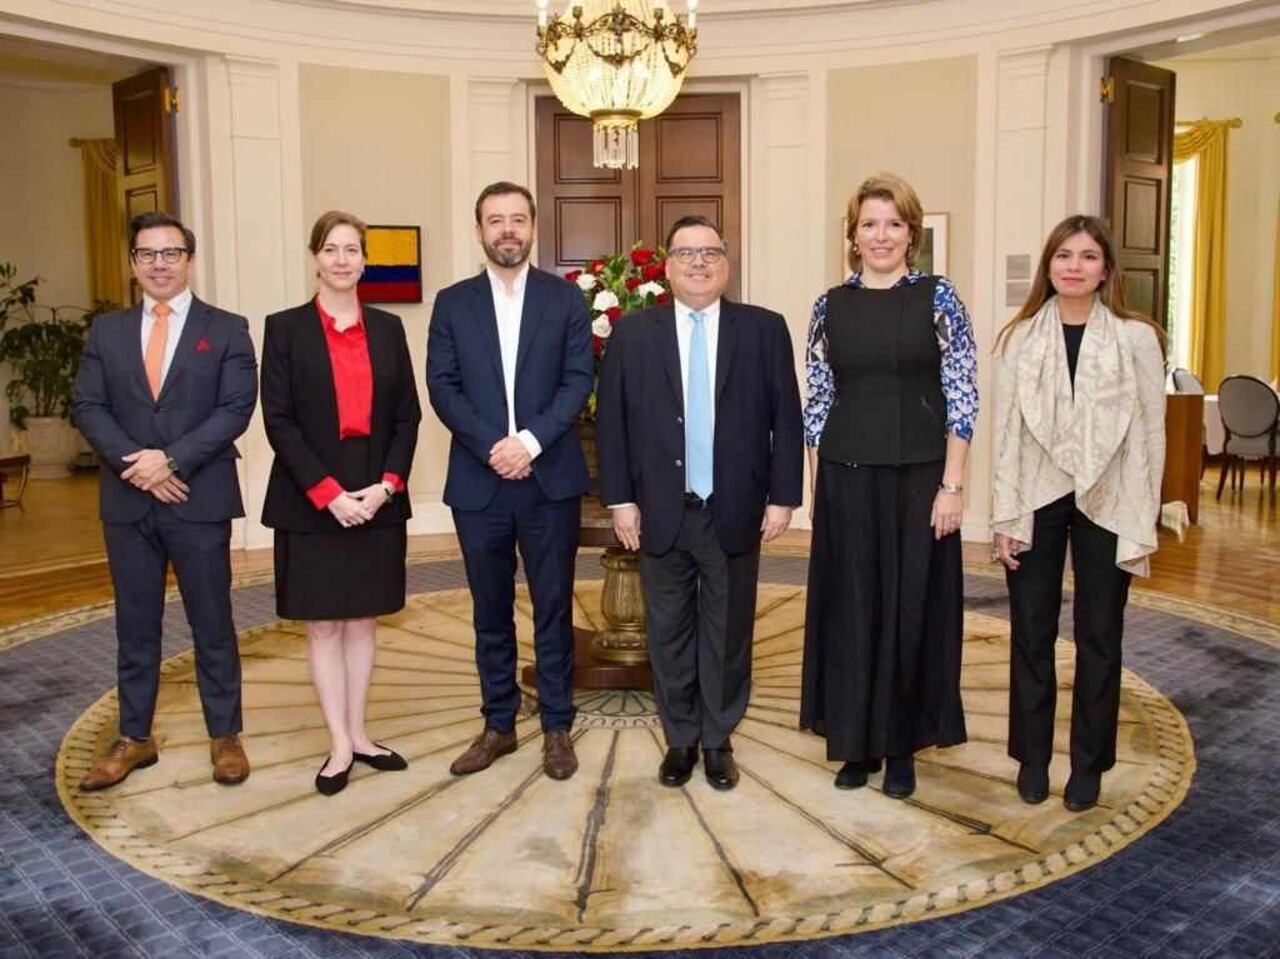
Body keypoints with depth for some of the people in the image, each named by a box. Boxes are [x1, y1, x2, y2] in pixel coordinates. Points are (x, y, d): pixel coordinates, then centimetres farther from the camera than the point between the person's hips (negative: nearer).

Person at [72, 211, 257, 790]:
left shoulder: (226, 329, 1)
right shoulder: (107, 331, 10)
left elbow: (236, 408, -8)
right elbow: (87, 407, 3)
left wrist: (171, 459, -17)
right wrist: (134, 464, -12)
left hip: (200, 499, -3)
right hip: (127, 503, 3)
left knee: (212, 624, 6)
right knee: (135, 626, 11)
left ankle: (225, 736, 17)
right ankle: (134, 738, 23)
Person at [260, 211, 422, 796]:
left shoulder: (388, 329, 8)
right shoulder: (286, 328, -1)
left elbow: (407, 416, 6)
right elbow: (278, 420, -7)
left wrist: (387, 485, -8)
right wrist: (327, 492, -14)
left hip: (377, 499, 3)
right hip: (311, 502, -3)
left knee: (362, 620, 10)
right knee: (323, 626, 4)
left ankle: (358, 734, 20)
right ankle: (340, 745, 11)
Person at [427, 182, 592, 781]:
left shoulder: (566, 298, 4)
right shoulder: (453, 303, 7)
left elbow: (579, 381, -3)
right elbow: (442, 387, -1)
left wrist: (531, 440, -15)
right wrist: (491, 446, -14)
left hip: (550, 477, -1)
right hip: (478, 480, 1)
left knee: (553, 608, 6)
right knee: (490, 611, 11)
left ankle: (557, 727, 19)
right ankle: (498, 725, 24)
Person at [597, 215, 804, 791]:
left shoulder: (764, 330, 1)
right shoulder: (632, 334, 3)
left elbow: (786, 419, 1)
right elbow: (611, 421, 2)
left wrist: (782, 496, -4)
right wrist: (620, 500, -3)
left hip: (735, 513, 0)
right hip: (661, 514, 1)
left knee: (728, 633, 10)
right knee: (669, 633, 11)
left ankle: (717, 742, 26)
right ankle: (680, 740, 27)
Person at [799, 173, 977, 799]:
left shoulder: (938, 297, -1)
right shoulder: (831, 306, 6)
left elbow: (961, 397, -4)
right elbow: (818, 399, 8)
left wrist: (952, 485, -10)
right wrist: (813, 486, 3)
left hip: (918, 475, -2)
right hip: (847, 476, 2)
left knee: (912, 605, 5)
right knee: (851, 606, 7)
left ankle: (900, 746, 21)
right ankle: (856, 742, 22)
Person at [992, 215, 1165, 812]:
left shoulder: (1137, 339, -4)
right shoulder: (1019, 338, 1)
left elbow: (1150, 436, -3)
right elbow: (1005, 432, 0)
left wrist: (1142, 528, -6)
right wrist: (1004, 518, -4)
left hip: (1105, 505, -1)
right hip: (1036, 501, 1)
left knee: (1099, 638, 9)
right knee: (1031, 634, 8)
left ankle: (1088, 765, 23)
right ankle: (1032, 758, 23)